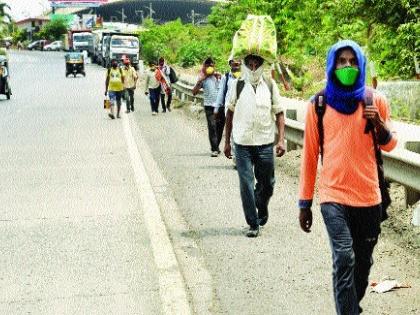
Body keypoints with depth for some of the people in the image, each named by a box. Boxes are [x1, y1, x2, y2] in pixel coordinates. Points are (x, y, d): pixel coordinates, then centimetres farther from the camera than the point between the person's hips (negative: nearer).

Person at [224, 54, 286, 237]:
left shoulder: (270, 85, 3)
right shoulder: (238, 85, 2)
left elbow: (279, 113, 5)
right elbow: (230, 113, 10)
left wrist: (281, 140, -6)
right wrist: (227, 141, 9)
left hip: (265, 143, 1)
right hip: (242, 143, -1)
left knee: (266, 183, 9)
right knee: (246, 184, -3)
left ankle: (261, 210, 38)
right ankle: (253, 224, 7)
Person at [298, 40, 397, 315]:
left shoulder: (376, 100, 1)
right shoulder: (318, 105, -1)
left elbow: (389, 145, 10)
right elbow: (310, 155, 4)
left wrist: (379, 123, -12)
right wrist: (305, 202, 5)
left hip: (368, 197, 2)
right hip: (333, 196, -2)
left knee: (363, 262, 14)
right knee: (344, 259, -19)